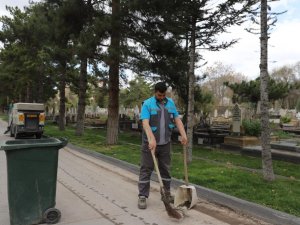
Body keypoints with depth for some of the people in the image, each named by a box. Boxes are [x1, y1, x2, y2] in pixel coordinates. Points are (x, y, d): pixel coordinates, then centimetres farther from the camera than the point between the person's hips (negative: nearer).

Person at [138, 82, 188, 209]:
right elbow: (145, 123, -21)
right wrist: (151, 139, -35)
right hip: (150, 143, -4)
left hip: (165, 143, 5)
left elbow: (177, 119, 7)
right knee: (146, 169, 1)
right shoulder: (147, 104, -9)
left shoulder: (170, 103, 8)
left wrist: (183, 134, -7)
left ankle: (167, 193, 27)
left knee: (165, 169, 14)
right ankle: (142, 196, 9)